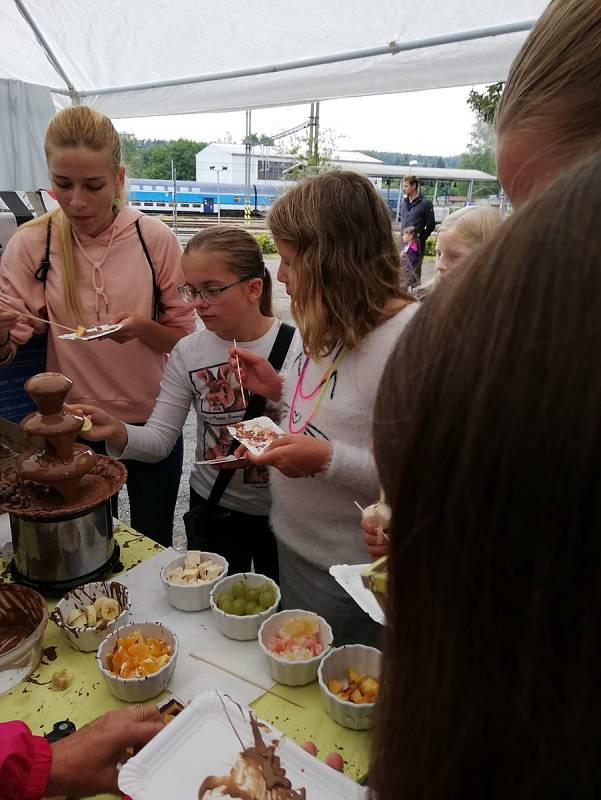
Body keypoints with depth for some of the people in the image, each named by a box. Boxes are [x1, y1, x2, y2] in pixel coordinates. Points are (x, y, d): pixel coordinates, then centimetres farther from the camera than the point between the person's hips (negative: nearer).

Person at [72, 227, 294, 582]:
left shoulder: (294, 347, -15)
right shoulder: (188, 353, -5)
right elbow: (160, 439, -8)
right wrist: (116, 431, -27)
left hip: (281, 512, -2)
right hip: (212, 508, 3)